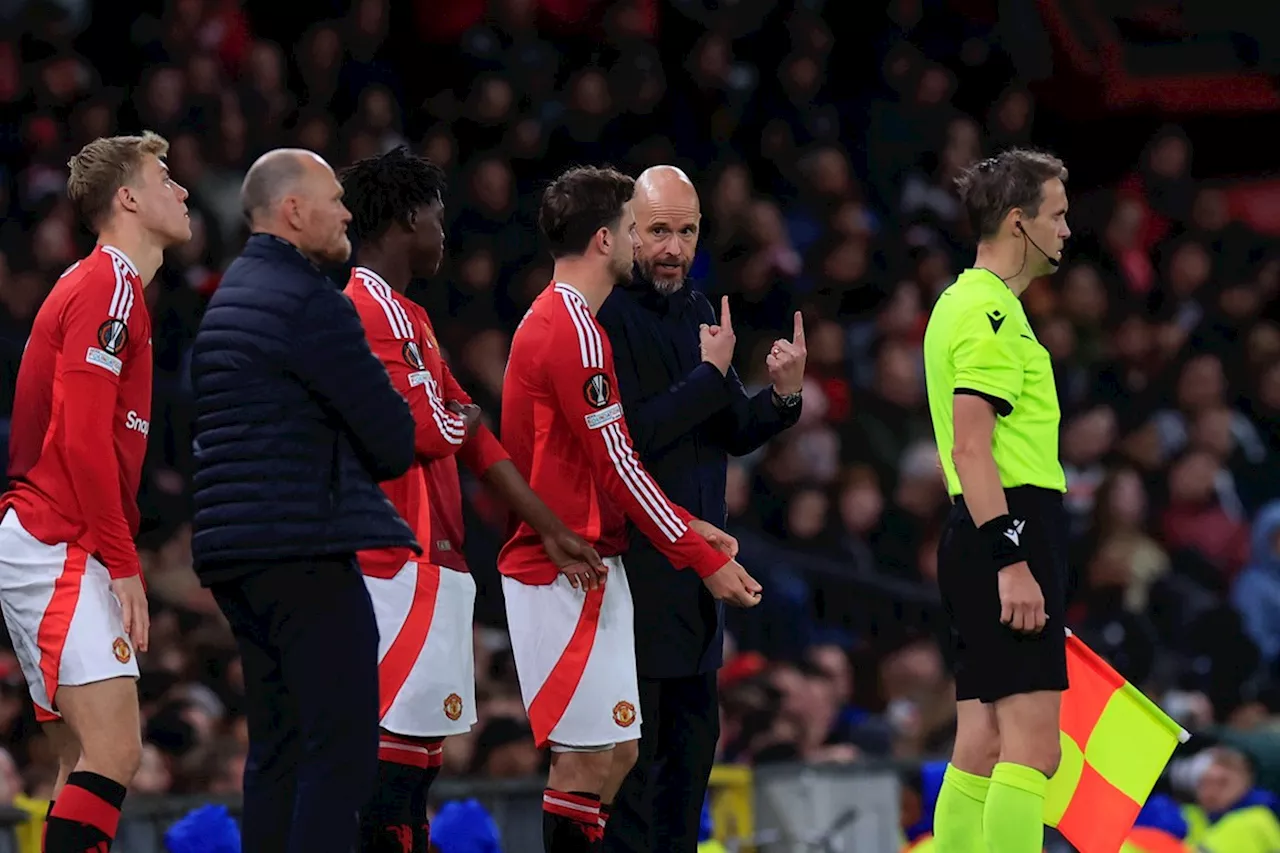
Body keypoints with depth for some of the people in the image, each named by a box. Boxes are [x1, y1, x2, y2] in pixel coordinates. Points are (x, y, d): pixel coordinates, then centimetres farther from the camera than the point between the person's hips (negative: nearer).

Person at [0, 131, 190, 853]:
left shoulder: (111, 285, 20)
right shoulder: (109, 286, -10)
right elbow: (82, 439, -19)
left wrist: (119, 560, 17)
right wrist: (124, 565, -17)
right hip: (61, 550, -10)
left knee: (87, 762, 7)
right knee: (113, 755, -17)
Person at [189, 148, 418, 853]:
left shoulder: (226, 297, 19)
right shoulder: (310, 304, -12)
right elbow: (394, 439, -11)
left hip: (235, 554, 10)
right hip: (303, 549, -10)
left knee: (277, 749, 11)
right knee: (341, 745, -10)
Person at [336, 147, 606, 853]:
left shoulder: (405, 316, 21)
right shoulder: (375, 310, -12)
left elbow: (476, 442, 20)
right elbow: (429, 432, -20)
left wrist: (552, 530, 16)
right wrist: (465, 419, 4)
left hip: (419, 566, 10)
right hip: (408, 565, -10)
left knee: (417, 753, 10)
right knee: (400, 748, -13)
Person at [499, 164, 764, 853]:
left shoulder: (549, 320, 17)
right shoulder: (575, 331, -14)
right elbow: (616, 467, -15)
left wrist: (686, 528, 14)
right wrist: (704, 558, -10)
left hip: (581, 568, 10)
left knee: (615, 754, 11)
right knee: (588, 758, -10)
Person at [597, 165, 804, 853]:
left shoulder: (698, 313, 14)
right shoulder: (605, 316, -12)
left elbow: (734, 434, 17)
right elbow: (629, 433, -21)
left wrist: (782, 395, -2)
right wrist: (711, 376, -15)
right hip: (632, 557, -9)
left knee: (693, 729, 13)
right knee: (633, 740, -8)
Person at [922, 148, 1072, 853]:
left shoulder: (966, 302, 20)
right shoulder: (992, 312, -12)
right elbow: (971, 449, -20)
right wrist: (1012, 562, -24)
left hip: (983, 534, 11)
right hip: (1013, 527, -11)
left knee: (982, 743, 8)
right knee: (1031, 743, -14)